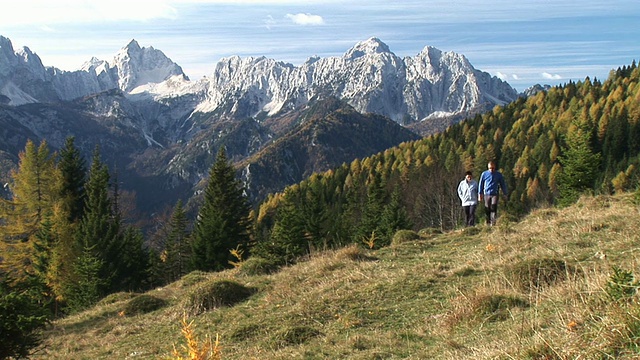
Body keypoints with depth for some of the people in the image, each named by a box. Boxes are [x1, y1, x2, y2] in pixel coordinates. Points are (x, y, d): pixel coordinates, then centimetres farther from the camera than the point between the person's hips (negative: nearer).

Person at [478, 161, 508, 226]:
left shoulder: (499, 174, 6)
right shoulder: (484, 174, 6)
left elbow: (503, 184, 14)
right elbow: (481, 184, 12)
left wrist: (505, 194, 14)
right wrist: (480, 194, 9)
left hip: (495, 194, -1)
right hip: (487, 194, 1)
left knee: (494, 207, -19)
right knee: (487, 209, 2)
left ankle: (493, 222, -23)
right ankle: (488, 223, 13)